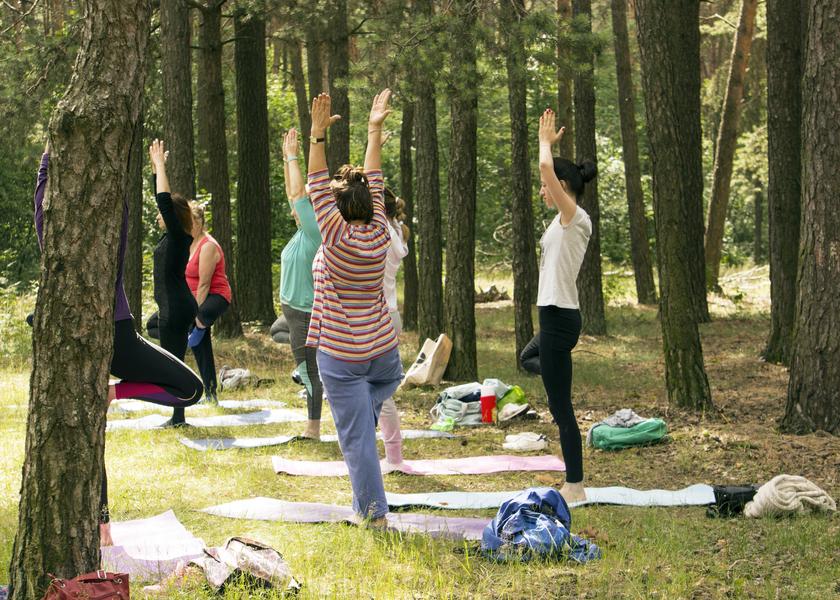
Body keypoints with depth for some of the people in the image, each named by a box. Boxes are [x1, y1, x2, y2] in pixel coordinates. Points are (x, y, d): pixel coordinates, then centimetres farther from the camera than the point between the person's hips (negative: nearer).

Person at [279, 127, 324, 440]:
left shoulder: (315, 233, -15)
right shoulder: (303, 232, 9)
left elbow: (298, 193, -16)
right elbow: (294, 194, 17)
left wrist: (292, 157, -9)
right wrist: (286, 159, 15)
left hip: (306, 314, -10)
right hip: (295, 309, 10)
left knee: (310, 371, -7)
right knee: (308, 370, 12)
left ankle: (313, 430, -6)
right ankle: (312, 426, 18)